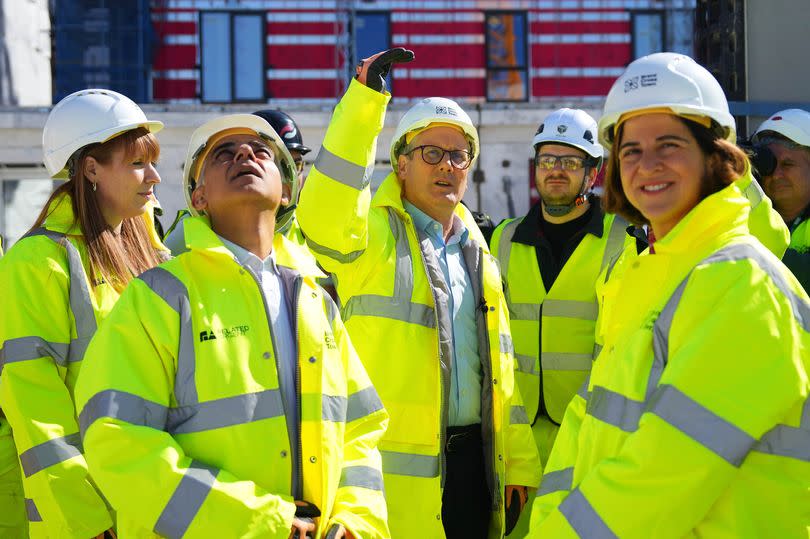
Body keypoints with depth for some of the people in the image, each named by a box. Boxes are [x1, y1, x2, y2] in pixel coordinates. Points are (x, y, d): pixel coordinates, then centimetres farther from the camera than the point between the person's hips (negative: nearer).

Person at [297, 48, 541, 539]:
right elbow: (325, 216, -26)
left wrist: (519, 466, 12)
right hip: (399, 473, -6)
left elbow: (501, 367, 17)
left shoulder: (478, 254, 17)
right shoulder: (374, 236, -1)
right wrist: (365, 97, -26)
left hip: (475, 459, 6)